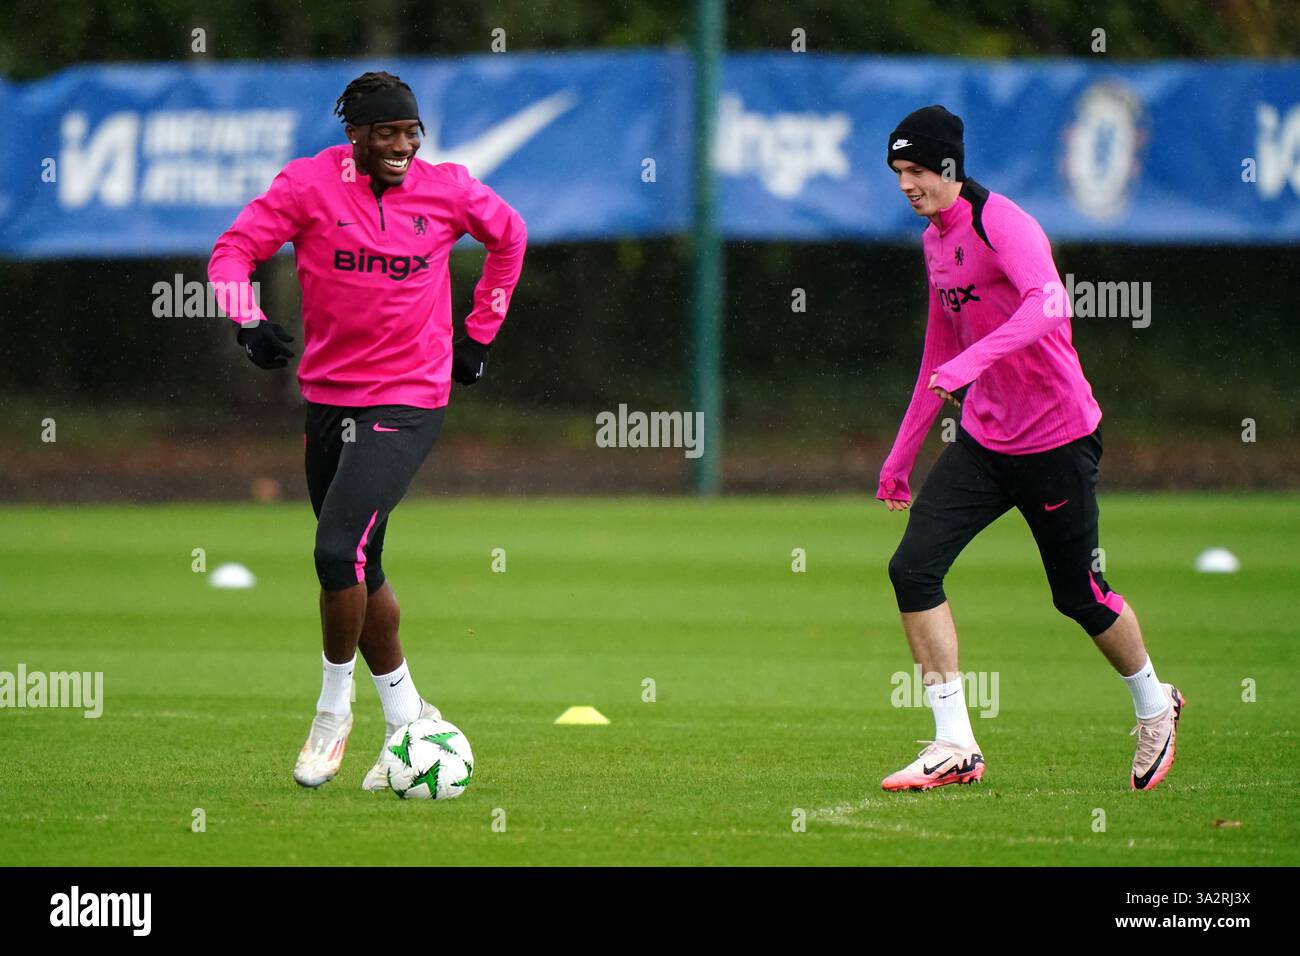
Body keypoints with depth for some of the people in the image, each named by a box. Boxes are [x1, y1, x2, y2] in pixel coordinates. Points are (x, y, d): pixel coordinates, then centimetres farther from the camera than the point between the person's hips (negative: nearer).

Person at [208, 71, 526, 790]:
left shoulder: (446, 189, -2)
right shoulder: (309, 184, -5)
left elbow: (507, 235, 17)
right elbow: (234, 249, -3)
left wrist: (478, 335, 15)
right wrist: (248, 322, -21)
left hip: (409, 402, -3)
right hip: (327, 398, 3)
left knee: (339, 549, -20)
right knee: (360, 571, 12)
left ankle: (334, 708, -2)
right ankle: (406, 720, 27)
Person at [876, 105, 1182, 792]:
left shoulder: (1001, 222, -16)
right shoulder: (936, 240, 11)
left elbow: (1047, 305, -35)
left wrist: (973, 361, -48)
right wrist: (902, 453, 24)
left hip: (1056, 440, -7)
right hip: (982, 440, 7)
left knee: (1079, 595, 4)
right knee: (913, 569, -10)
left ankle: (1154, 705, 33)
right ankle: (955, 747, -9)